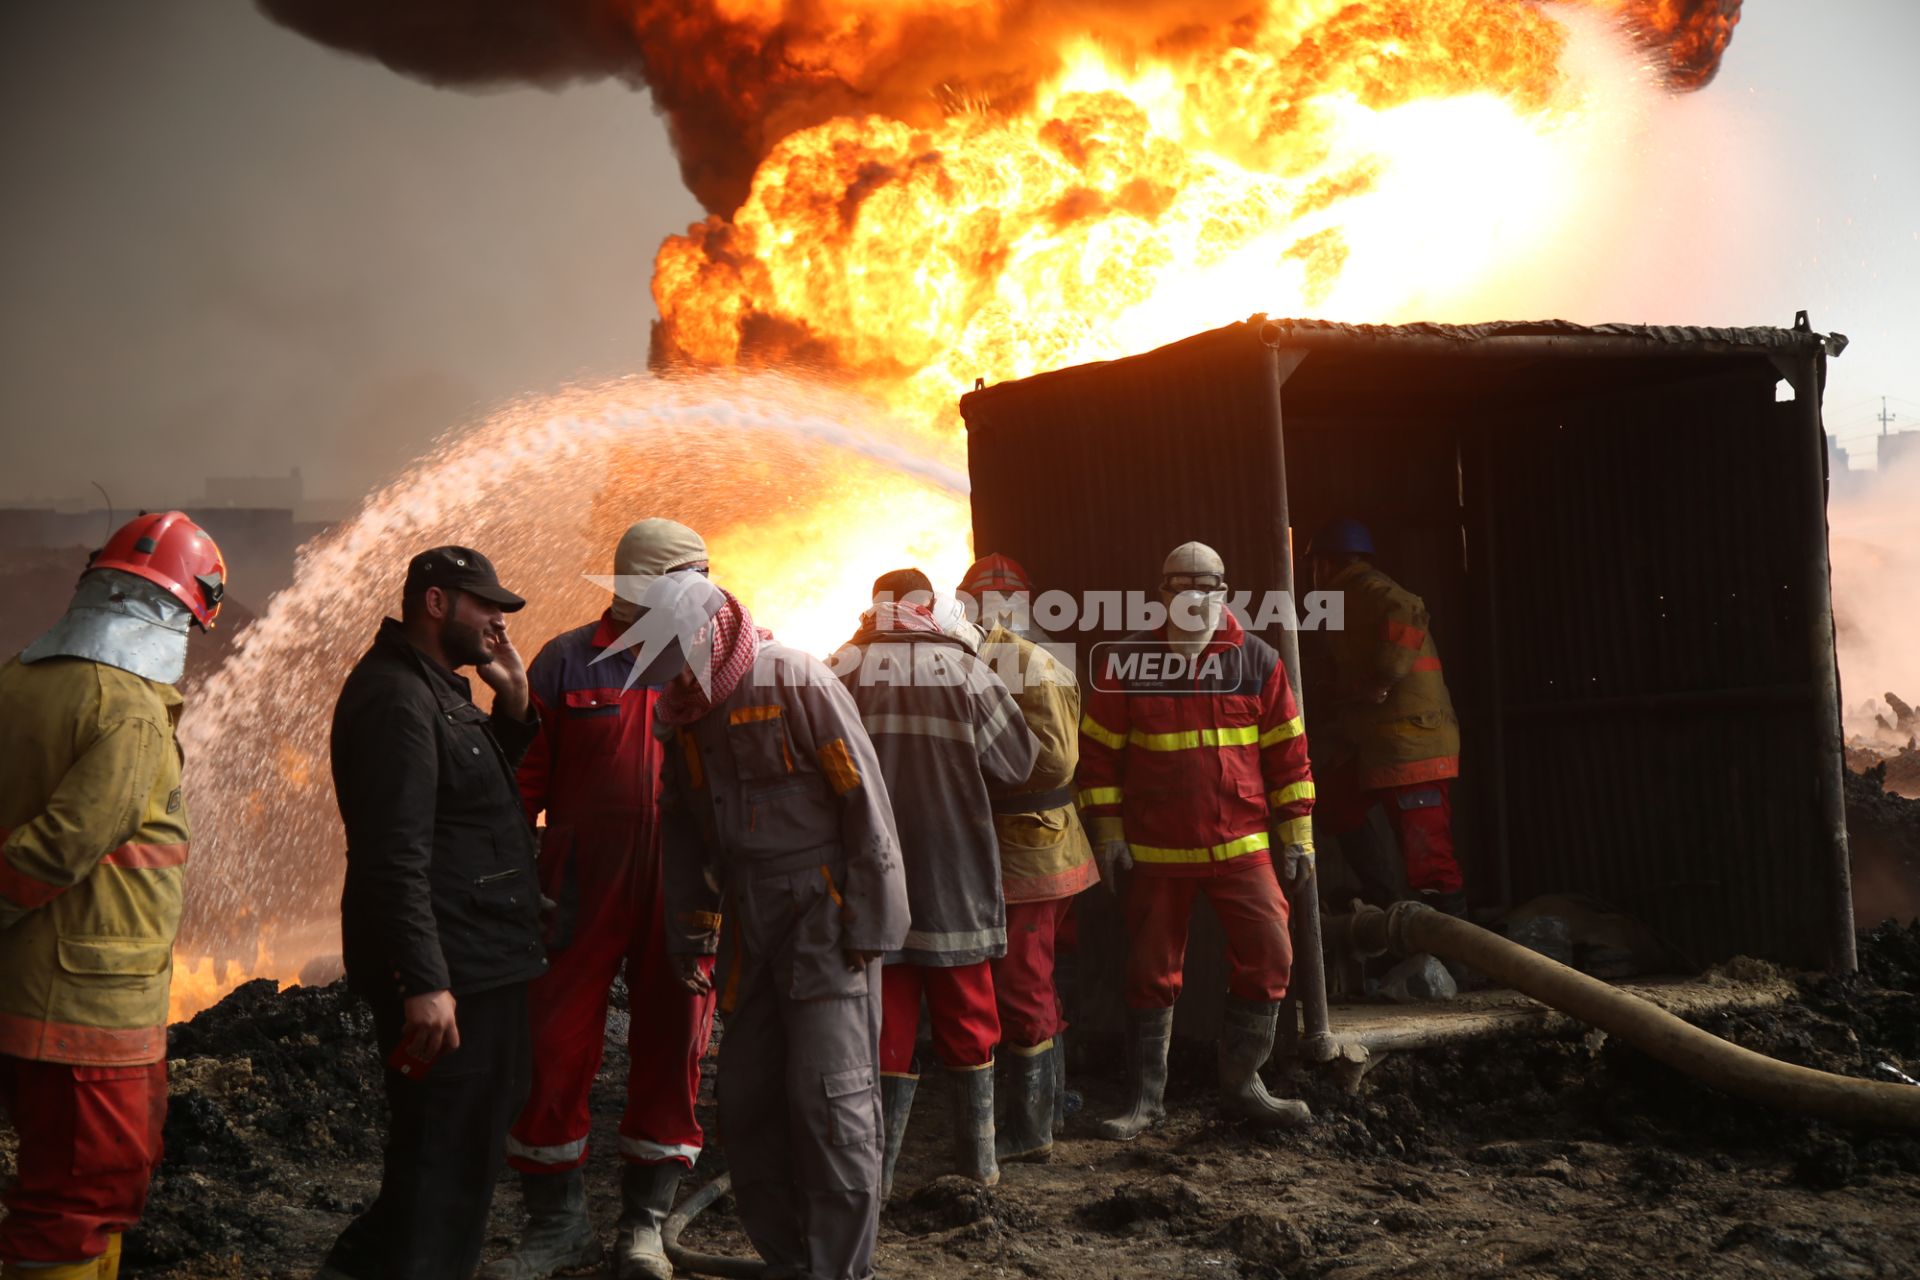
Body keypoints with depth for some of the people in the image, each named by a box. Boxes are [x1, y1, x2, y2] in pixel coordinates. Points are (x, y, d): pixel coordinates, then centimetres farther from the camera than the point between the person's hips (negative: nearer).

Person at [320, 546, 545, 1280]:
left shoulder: (438, 690, 16)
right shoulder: (395, 697, -17)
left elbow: (488, 797, 23)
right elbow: (395, 855, -24)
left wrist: (514, 704, 7)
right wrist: (425, 982, -28)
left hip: (480, 969, 11)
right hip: (446, 979, -11)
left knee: (469, 1149, 21)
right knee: (448, 1163, -4)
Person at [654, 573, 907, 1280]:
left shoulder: (796, 681, -13)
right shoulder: (680, 709, 8)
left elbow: (865, 804, -13)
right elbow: (681, 828, 18)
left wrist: (870, 927, -13)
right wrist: (690, 930, 13)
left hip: (825, 916, -7)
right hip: (752, 927, 7)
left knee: (831, 1100, -8)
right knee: (745, 1097, 8)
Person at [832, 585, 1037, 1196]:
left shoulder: (842, 670, -3)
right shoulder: (966, 670, -6)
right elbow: (1018, 762, 2)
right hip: (955, 876, -1)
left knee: (885, 1019, 6)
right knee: (967, 1020, 12)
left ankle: (878, 1168, 5)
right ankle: (979, 1162, 19)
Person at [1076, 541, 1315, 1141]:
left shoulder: (1256, 660, 2)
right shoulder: (1127, 662, -1)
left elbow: (1288, 752, 6)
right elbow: (1098, 752, 4)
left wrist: (1296, 836, 4)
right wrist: (1108, 834, 0)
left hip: (1241, 847, 1)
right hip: (1154, 853, -1)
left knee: (1268, 956, -5)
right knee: (1151, 971, 6)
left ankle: (1242, 1084, 13)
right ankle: (1147, 1097, 19)